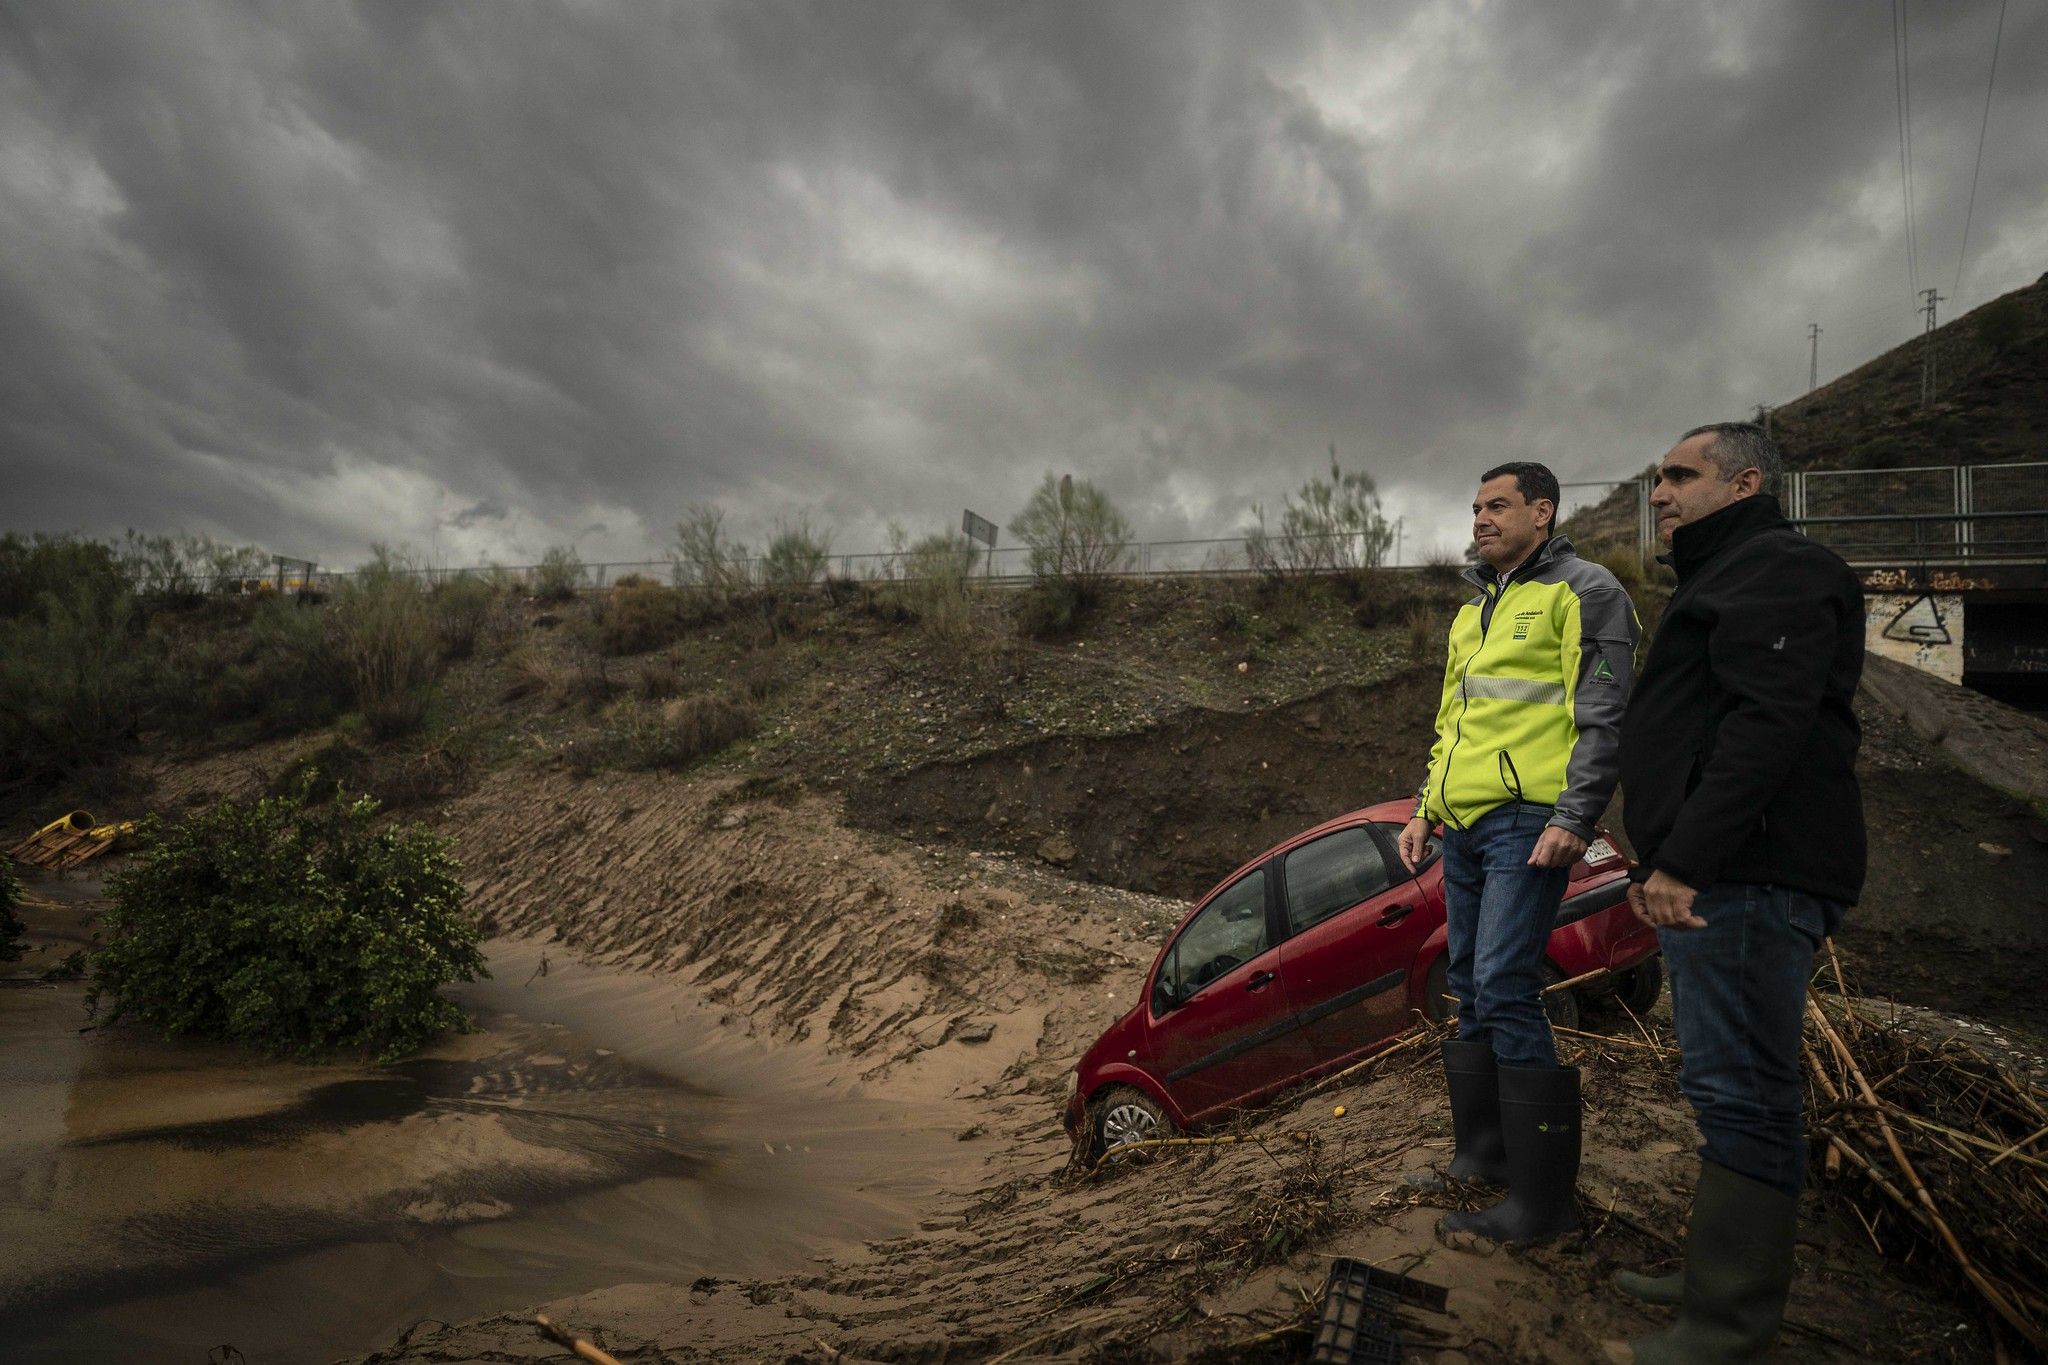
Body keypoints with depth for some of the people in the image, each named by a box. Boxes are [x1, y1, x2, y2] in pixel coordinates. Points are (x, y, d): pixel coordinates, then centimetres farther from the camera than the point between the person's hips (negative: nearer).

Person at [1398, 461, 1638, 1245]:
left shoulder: (1582, 593, -2)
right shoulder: (1474, 608, 23)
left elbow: (1604, 716, -10)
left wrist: (1574, 819, -18)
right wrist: (1425, 809, 19)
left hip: (1526, 822, -8)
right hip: (1465, 824, 8)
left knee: (1505, 991, -11)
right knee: (1470, 992, 12)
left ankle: (1545, 1196, 0)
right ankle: (1483, 1152, 26)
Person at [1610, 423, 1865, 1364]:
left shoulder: (1777, 570, -7)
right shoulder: (1722, 580, 26)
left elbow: (1767, 725, -21)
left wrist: (1686, 861, -25)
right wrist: (1656, 861, 23)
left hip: (1745, 877, -11)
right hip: (1711, 874, 11)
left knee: (1739, 1091, -7)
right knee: (1728, 1085, 15)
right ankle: (1721, 1280, 26)